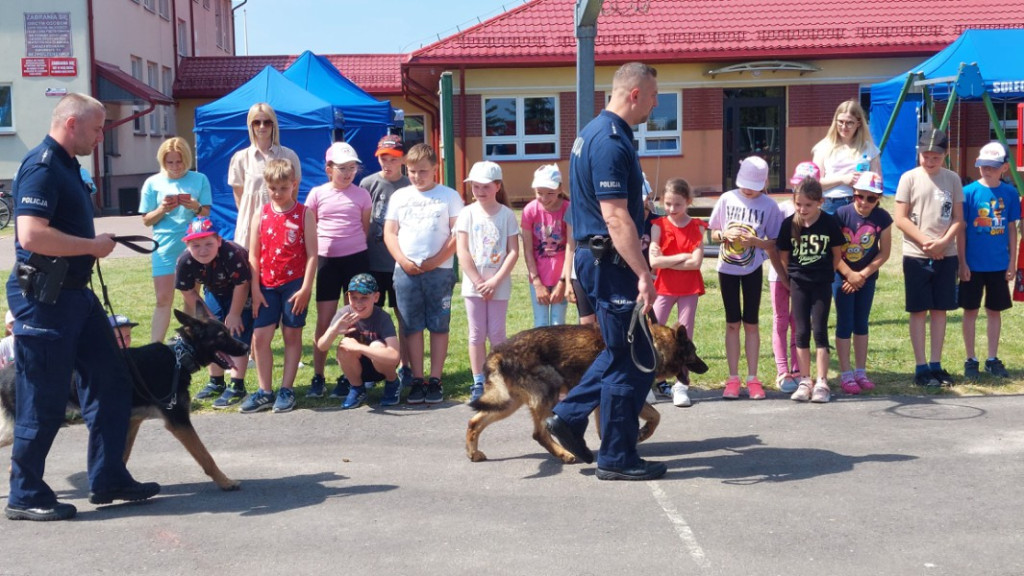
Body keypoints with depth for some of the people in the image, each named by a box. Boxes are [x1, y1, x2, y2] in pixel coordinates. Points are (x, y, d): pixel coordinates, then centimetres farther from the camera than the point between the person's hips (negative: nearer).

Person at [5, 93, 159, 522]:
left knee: (110, 383, 12)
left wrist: (95, 243, 14)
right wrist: (93, 246, -18)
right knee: (44, 401, -1)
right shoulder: (41, 167, -17)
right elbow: (31, 235, -28)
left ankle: (108, 479, 21)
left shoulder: (66, 165, 14)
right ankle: (25, 497, 13)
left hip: (75, 293, 10)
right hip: (43, 298, -10)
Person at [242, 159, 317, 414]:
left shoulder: (304, 214, -2)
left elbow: (312, 254, -5)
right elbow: (253, 256, 4)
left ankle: (286, 390, 13)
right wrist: (255, 289, -2)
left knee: (292, 335, 5)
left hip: (295, 283, -3)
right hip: (267, 285, 3)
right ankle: (264, 391, 11)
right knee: (260, 337, 1)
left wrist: (305, 288, -11)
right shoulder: (260, 216, 5)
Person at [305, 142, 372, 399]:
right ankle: (318, 377, 10)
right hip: (327, 260, 0)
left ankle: (348, 377, 12)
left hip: (356, 259, 0)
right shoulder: (317, 194, 2)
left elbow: (366, 229, 10)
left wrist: (357, 249, 3)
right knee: (324, 321, 2)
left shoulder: (361, 195, 1)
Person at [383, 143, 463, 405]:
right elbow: (389, 233, 9)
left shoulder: (449, 196, 4)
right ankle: (417, 381, 8)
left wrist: (436, 261, -11)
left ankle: (435, 380, 5)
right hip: (406, 271, 2)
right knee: (412, 327, 3)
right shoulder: (399, 197, 12)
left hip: (439, 270, -2)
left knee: (438, 326, 0)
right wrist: (403, 261, -6)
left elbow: (458, 233, -1)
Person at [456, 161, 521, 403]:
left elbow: (513, 252, -5)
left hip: (499, 285, -1)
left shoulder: (507, 214, -3)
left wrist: (495, 281, -12)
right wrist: (478, 281, -10)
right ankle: (478, 384, 11)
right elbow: (462, 251, -5)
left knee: (496, 334, 2)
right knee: (477, 334, 5)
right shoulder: (468, 213, -1)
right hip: (473, 284, 1)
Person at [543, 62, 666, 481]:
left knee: (624, 350, 21)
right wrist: (643, 274, -27)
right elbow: (615, 217, -26)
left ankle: (569, 416, 23)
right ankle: (617, 458, 8)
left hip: (596, 256, 10)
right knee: (631, 359, -1)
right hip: (610, 261, -10)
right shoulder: (611, 142, -19)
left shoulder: (596, 131, 14)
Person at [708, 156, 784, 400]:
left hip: (752, 270, -1)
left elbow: (773, 243, -4)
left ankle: (752, 378, 10)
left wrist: (755, 241, -22)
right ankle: (733, 378, 9)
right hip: (727, 268, 1)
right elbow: (713, 233, 4)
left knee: (750, 323, 4)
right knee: (732, 323, 6)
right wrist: (725, 235, -17)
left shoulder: (769, 206, -6)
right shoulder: (727, 199, -3)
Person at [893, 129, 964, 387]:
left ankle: (936, 365, 14)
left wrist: (943, 242, -11)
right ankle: (921, 367, 5)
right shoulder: (909, 178, -3)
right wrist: (925, 241, -14)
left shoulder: (952, 179, 6)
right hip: (916, 256, -3)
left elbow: (958, 218, 5)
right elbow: (900, 218, -5)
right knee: (919, 311, 0)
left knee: (939, 309, 7)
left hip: (946, 255, 3)